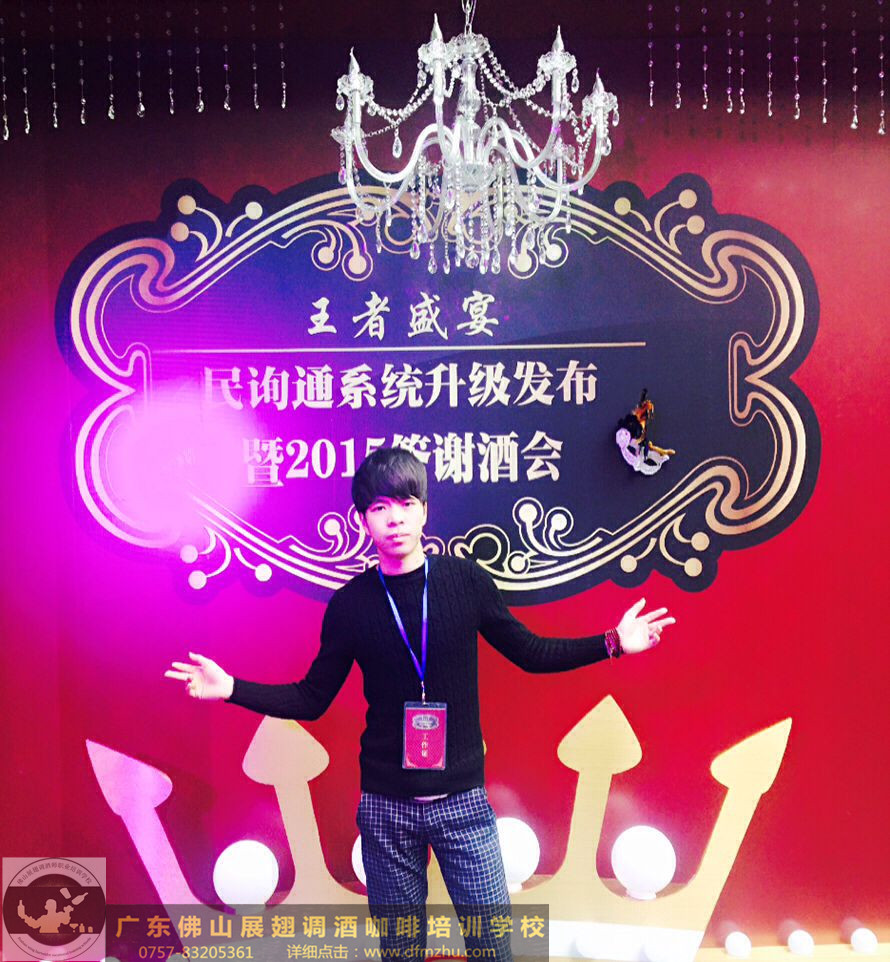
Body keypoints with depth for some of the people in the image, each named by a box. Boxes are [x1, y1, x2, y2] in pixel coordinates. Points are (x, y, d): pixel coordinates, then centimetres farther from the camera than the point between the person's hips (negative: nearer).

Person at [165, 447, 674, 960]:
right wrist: (232, 688, -8)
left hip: (462, 799, 0)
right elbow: (311, 699, 3)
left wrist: (611, 643, -4)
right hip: (385, 806, 0)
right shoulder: (350, 603, -5)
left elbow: (528, 652, 5)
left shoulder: (466, 580, -6)